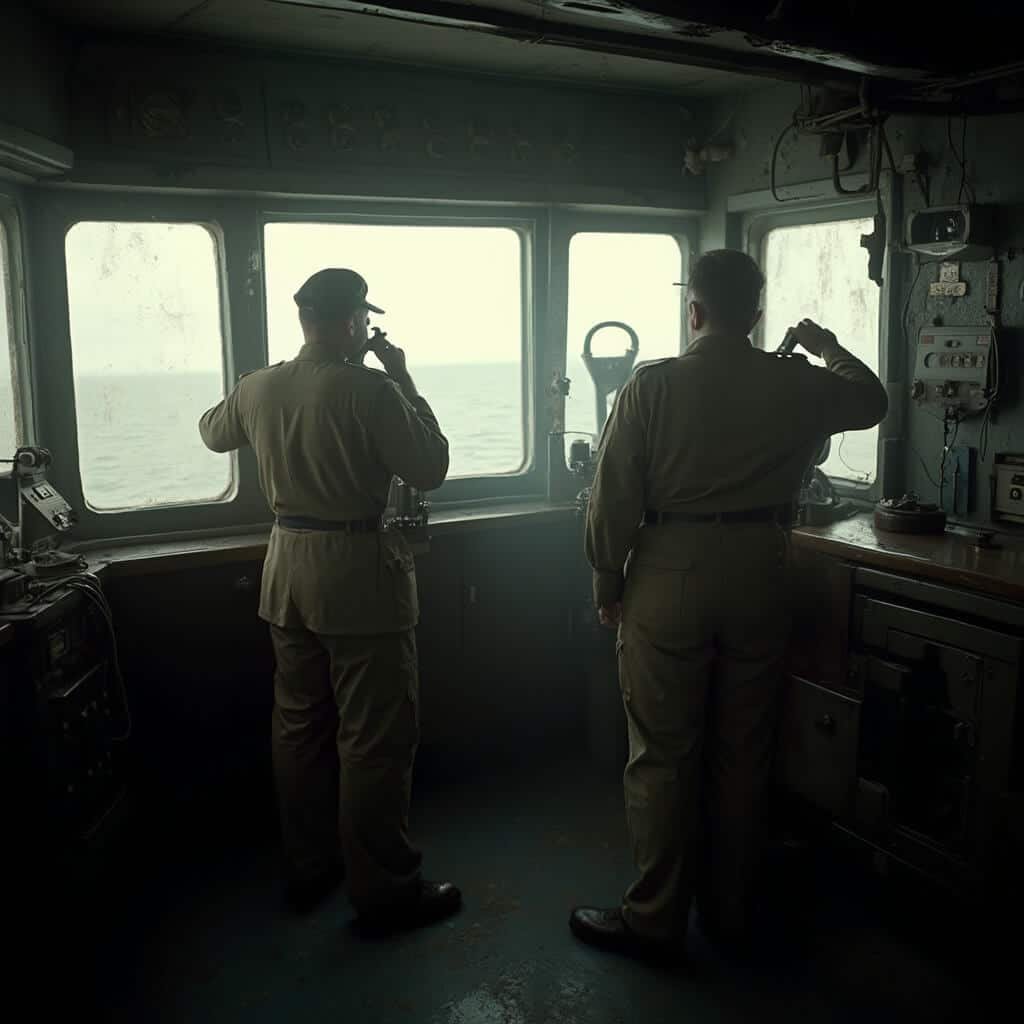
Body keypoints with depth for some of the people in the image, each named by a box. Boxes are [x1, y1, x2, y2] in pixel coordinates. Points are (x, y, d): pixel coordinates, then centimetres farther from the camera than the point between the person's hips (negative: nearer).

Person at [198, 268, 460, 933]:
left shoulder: (258, 388, 4)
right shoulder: (370, 390, -17)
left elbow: (212, 431, 24)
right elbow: (431, 470, -9)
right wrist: (405, 382, -3)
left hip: (288, 572, 7)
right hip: (360, 576, -7)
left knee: (300, 726, 17)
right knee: (375, 741, 3)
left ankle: (309, 870, 32)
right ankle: (384, 891, 14)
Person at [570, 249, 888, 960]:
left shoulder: (652, 386, -8)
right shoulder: (799, 386, 0)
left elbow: (614, 496, -8)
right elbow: (871, 400, 21)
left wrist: (607, 581, 4)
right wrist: (830, 349, 37)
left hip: (669, 575, -3)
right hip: (760, 575, 3)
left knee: (663, 755, 7)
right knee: (742, 753, 14)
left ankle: (655, 920, 18)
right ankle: (728, 910, 29)